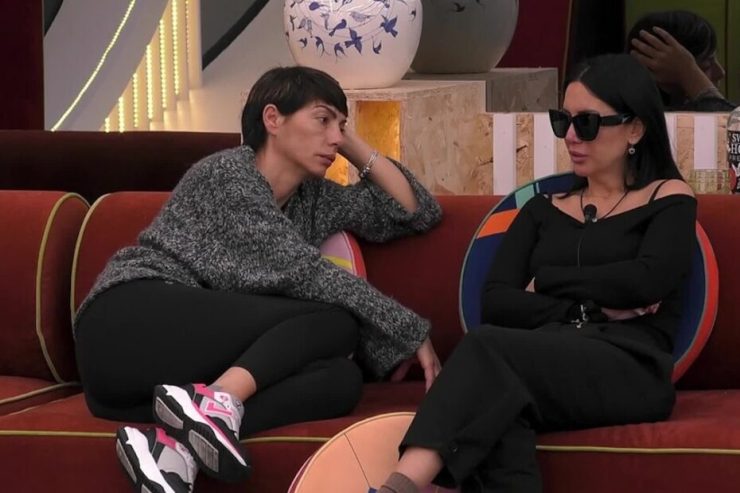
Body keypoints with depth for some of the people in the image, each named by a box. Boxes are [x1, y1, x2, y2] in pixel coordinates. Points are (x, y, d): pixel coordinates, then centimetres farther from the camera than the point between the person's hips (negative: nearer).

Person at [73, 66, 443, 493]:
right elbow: (306, 273, -10)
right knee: (335, 321, -17)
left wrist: (356, 147, 17)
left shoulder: (312, 198, 21)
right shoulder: (228, 174, -2)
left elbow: (419, 213, 26)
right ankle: (218, 402, -40)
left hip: (192, 371, 7)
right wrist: (413, 333, -8)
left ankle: (176, 445, -42)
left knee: (342, 378, -22)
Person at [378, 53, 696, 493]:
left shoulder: (669, 199, 15)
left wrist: (545, 280, 4)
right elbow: (496, 304, 11)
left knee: (488, 347, -34)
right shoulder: (543, 211, 27)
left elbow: (648, 280, -6)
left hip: (629, 368, -4)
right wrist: (583, 311, -4)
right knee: (498, 417, -37)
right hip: (547, 366, 4)